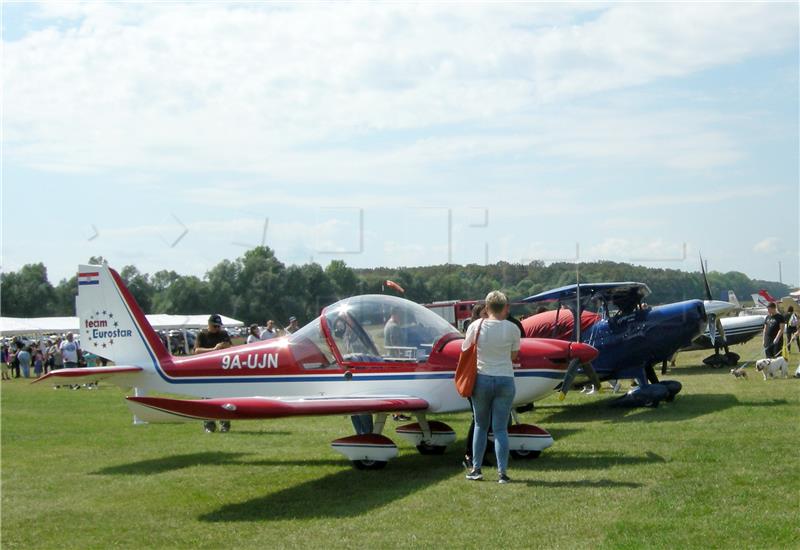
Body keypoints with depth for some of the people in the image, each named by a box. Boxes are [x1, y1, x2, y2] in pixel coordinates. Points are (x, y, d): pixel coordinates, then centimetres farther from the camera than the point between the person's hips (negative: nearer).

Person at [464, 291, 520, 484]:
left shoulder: (476, 326, -5)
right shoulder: (512, 328, -6)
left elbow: (465, 352, 4)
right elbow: (514, 356, 4)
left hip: (481, 379, 1)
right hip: (505, 380, 0)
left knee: (480, 425, 16)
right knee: (500, 428, 4)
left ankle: (476, 469, 16)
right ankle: (502, 472, 0)